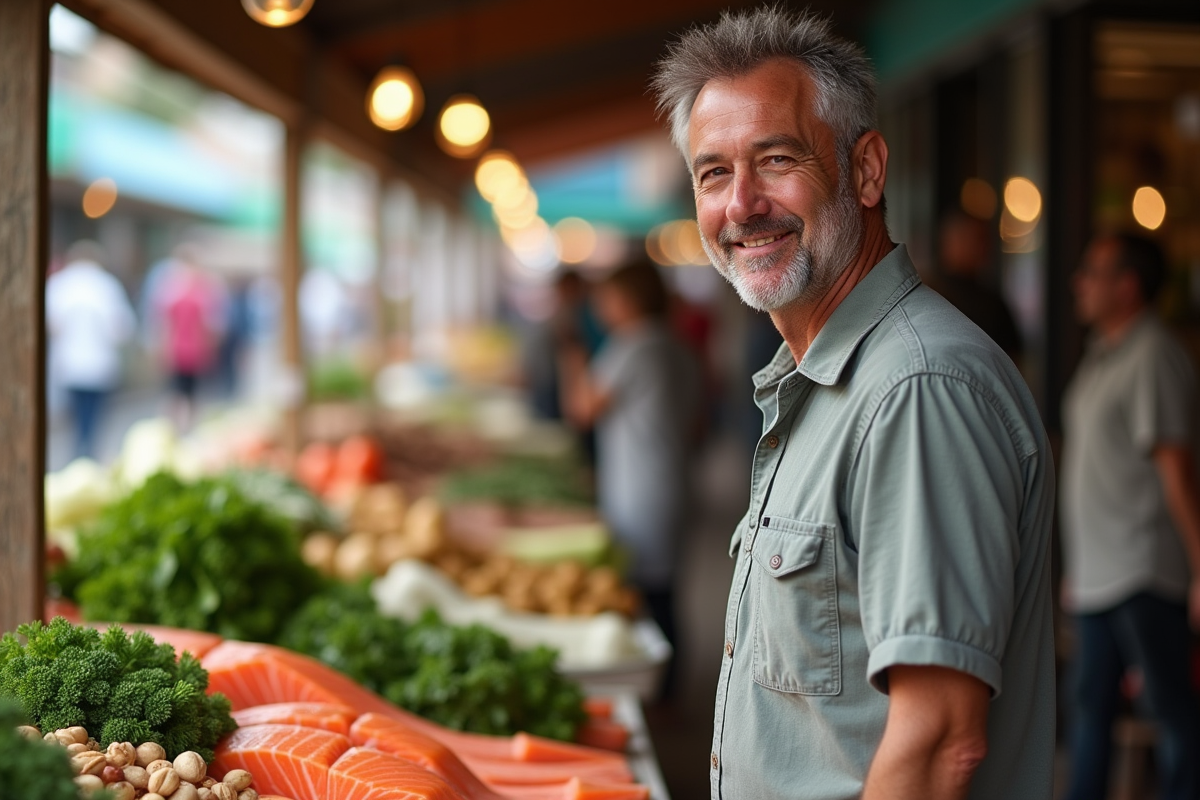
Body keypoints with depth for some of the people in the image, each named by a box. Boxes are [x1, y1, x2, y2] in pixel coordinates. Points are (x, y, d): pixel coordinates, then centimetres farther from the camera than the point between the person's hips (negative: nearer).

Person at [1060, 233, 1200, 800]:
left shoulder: (1153, 357, -12)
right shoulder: (1100, 356, 15)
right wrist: (1074, 566, 21)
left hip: (1145, 572, -9)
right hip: (1097, 572, 9)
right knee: (1090, 701, 13)